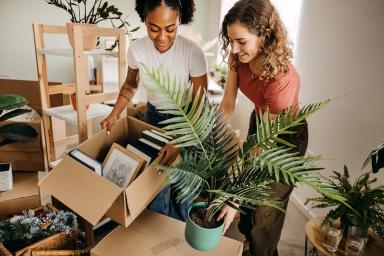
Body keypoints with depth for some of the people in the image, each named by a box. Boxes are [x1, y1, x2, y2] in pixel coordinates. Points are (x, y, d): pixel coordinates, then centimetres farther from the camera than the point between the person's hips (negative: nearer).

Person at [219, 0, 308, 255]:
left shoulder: (283, 78, -39)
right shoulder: (239, 58, -20)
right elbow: (227, 105, -18)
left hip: (286, 136, -6)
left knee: (267, 207, 10)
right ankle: (245, 231, 55)